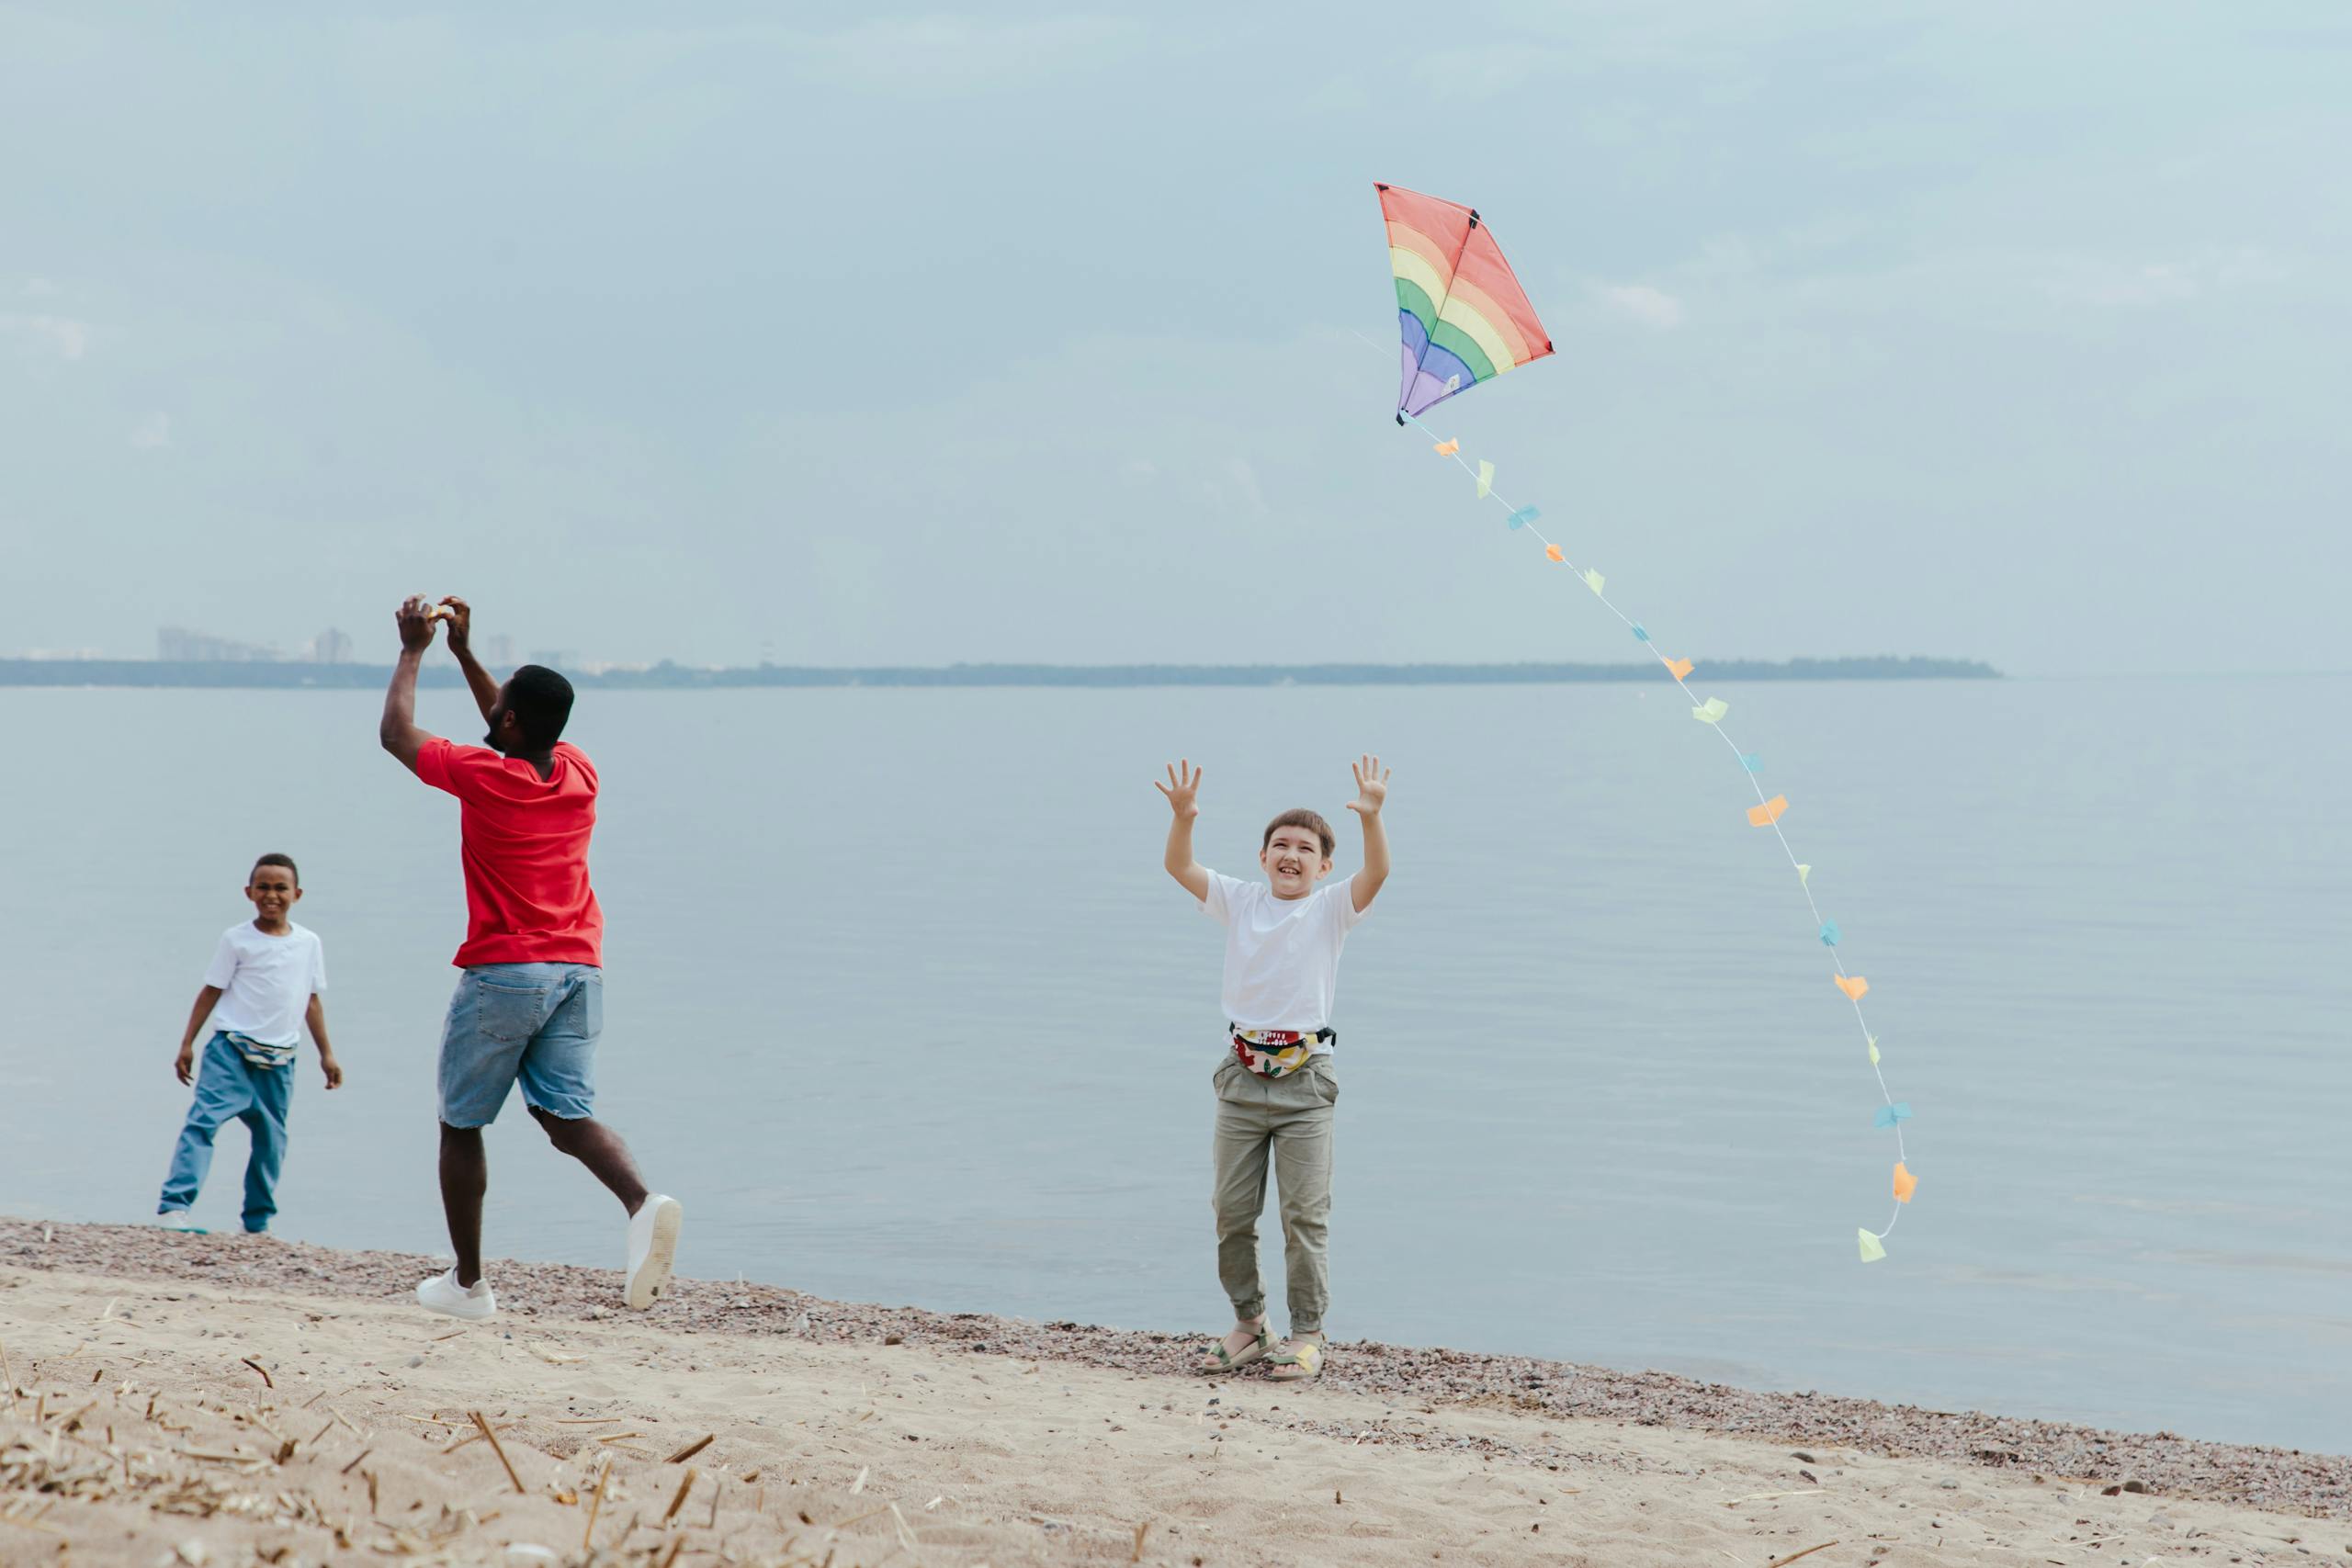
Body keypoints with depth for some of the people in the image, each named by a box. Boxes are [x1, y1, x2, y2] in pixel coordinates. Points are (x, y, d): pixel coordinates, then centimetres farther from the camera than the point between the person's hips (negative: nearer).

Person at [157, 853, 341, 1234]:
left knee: (272, 1140, 7)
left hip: (279, 1059, 4)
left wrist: (326, 1053, 15)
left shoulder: (310, 943, 9)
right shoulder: (237, 939, -1)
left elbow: (312, 1000, 15)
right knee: (204, 1120, -19)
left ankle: (257, 1223, 18)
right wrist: (187, 1044, -4)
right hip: (232, 1048, -4)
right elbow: (211, 991, 0)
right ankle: (173, 1205, -25)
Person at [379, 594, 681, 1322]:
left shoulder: (481, 775, -10)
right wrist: (464, 652, 28)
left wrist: (413, 649, 18)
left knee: (461, 1125, 11)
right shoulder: (579, 772, 6)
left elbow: (396, 732, 6)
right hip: (580, 969, 5)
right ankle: (642, 1201, -31)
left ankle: (467, 1282, 16)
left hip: (502, 971, -5)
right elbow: (520, 735, 28)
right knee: (567, 1112, -1)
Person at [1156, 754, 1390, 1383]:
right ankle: (1247, 1322, 22)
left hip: (1304, 1078, -3)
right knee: (1231, 1211, 7)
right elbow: (1180, 867, -5)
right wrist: (1183, 817, -23)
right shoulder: (1239, 902, 6)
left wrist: (1371, 817, -35)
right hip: (1241, 1076, 3)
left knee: (1305, 1213, -2)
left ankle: (1306, 1333, 8)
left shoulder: (1331, 909, -2)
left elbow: (1376, 873, -18)